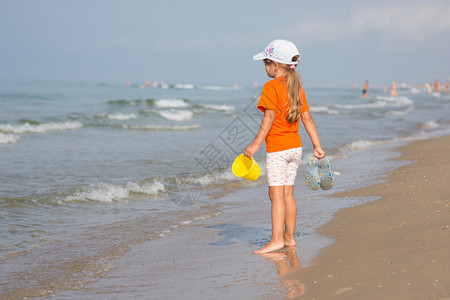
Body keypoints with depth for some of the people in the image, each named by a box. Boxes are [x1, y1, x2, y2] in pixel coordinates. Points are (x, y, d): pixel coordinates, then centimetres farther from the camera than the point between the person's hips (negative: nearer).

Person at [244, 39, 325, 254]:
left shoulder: (271, 87, -12)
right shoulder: (297, 87, 10)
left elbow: (269, 117, -19)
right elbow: (307, 118, 10)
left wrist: (256, 144, -18)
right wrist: (317, 146, 12)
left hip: (277, 149, -8)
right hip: (295, 147, 8)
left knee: (276, 194, -7)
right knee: (288, 193, 13)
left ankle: (277, 239, -11)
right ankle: (289, 237, 17)